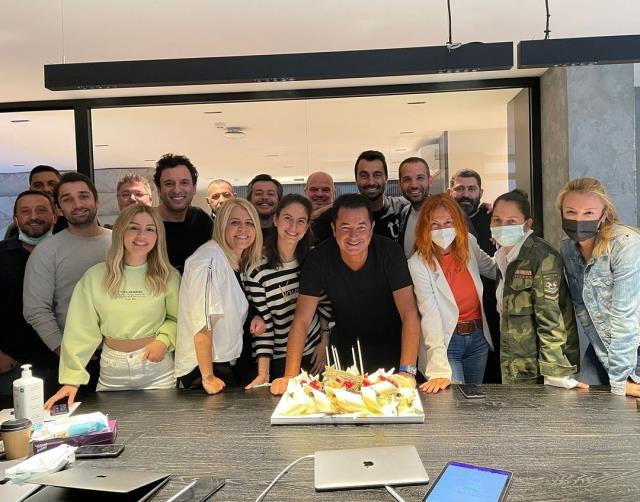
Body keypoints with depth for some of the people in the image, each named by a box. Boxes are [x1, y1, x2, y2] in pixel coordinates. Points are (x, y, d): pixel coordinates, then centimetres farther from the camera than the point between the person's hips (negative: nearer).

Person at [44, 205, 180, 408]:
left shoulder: (168, 276, -5)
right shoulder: (95, 276, -6)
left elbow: (178, 318, 6)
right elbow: (81, 330, -5)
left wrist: (164, 339, -13)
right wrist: (72, 379, -7)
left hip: (157, 366, 0)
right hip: (111, 368, 0)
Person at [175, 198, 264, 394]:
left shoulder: (241, 262, 7)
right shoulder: (209, 258, -19)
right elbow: (203, 320, -22)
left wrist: (256, 317, -3)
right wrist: (208, 377, -22)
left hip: (230, 362, 8)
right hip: (204, 365, -8)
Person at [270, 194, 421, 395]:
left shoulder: (389, 252, -21)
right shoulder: (319, 259, -18)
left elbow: (410, 314, -25)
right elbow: (302, 320, -19)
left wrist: (407, 371, -36)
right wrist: (291, 376, -29)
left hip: (392, 348, -1)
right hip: (348, 352, 1)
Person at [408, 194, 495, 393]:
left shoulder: (469, 244, -3)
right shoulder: (418, 264, -19)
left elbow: (494, 270, 16)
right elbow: (430, 316, -26)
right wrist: (439, 370, -33)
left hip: (478, 338, 5)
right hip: (446, 342, -5)